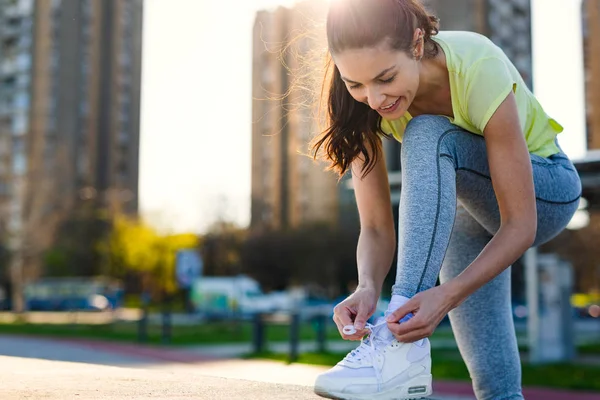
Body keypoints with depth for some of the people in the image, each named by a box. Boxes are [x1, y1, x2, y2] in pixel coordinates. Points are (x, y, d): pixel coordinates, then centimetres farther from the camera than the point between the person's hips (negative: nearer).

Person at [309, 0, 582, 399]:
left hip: (547, 188, -4)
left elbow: (520, 226, -33)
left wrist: (448, 295, -47)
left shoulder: (478, 69, -36)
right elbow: (377, 228, -21)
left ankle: (403, 347, -42)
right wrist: (368, 287, -42)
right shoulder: (365, 102, -23)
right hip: (467, 207, 5)